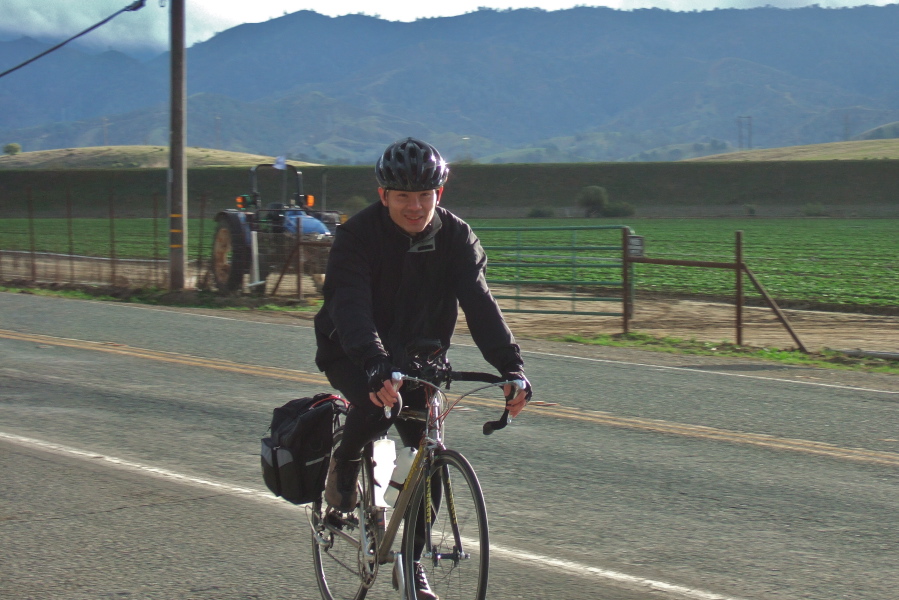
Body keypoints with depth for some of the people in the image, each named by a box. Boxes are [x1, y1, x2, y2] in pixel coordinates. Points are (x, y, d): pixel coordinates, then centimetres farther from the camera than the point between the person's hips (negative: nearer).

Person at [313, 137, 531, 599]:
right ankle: (344, 463, -2)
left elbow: (479, 303, -21)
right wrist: (376, 367, -54)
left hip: (414, 353, 4)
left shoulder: (455, 237, -12)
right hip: (351, 353, -4)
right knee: (378, 401, -35)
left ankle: (412, 562, 7)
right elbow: (352, 307, -36)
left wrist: (511, 367, -36)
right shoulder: (357, 236, -22)